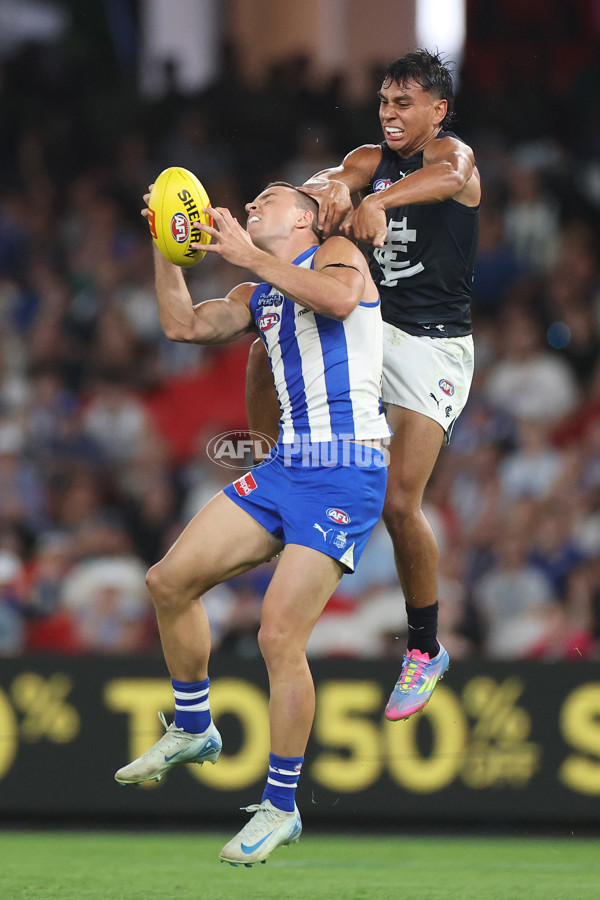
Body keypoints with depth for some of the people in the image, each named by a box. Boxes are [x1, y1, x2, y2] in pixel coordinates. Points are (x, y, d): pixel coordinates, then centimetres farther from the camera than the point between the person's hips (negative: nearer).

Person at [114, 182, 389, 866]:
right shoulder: (257, 296, 23)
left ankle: (280, 807, -2)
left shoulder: (335, 253, 0)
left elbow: (338, 299, -23)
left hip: (346, 474, -8)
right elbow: (184, 326, 13)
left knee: (279, 634, -14)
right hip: (285, 467, 8)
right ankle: (192, 731, 24)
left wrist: (249, 255, -21)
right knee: (170, 580, 5)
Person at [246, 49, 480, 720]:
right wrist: (333, 187, -39)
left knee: (399, 501, -12)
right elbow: (327, 181, -12)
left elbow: (448, 176, -35)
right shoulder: (373, 158, 9)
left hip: (433, 345, -6)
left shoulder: (454, 151, -10)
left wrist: (380, 199, -55)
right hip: (373, 324, 6)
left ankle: (425, 650, 3)